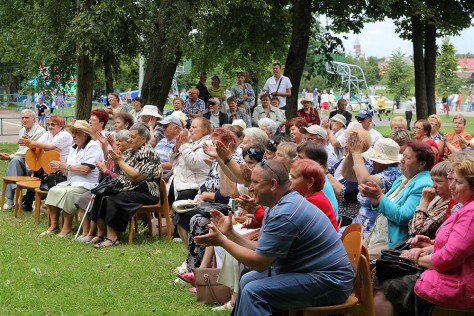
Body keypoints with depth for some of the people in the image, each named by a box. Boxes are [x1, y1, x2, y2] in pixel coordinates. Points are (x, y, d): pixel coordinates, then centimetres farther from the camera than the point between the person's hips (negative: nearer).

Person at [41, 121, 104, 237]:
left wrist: (64, 166, -13)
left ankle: (67, 227, -20)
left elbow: (85, 169, -20)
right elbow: (69, 172, 19)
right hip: (71, 182, 8)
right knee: (53, 190, -15)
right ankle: (54, 225, -11)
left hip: (87, 184, -8)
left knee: (67, 193, -30)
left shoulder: (93, 146, -8)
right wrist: (60, 167, -3)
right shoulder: (74, 148, 20)